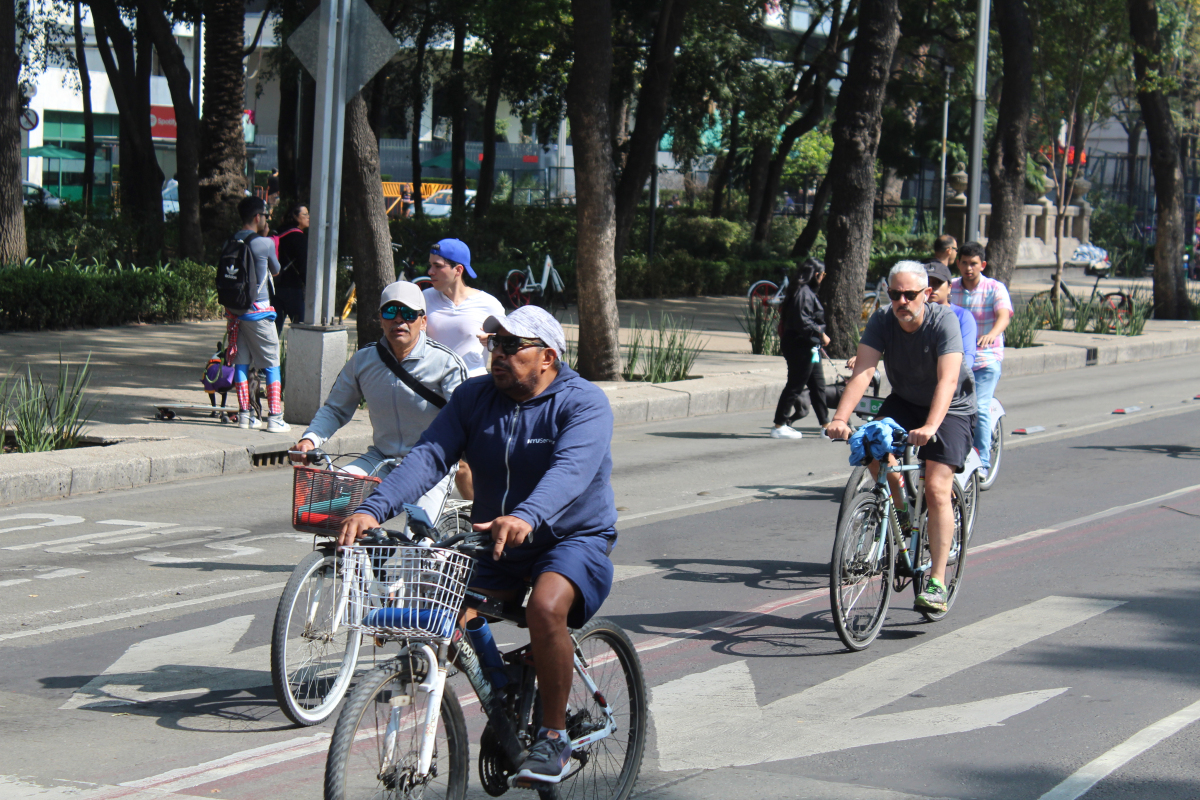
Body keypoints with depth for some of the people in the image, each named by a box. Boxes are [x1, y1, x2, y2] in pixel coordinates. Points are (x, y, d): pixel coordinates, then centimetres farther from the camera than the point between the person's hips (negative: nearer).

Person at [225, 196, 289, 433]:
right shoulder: (265, 243, -11)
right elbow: (276, 271, 6)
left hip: (234, 309, 5)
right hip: (258, 311, -5)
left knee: (240, 362, 11)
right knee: (271, 364, 2)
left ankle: (244, 414, 12)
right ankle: (275, 418, -2)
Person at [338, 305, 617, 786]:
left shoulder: (583, 403, -14)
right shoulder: (474, 397, 1)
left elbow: (571, 468, -33)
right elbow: (429, 455, -11)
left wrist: (526, 517, -53)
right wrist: (374, 509, -28)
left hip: (574, 538, -5)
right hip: (493, 544, 5)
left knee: (546, 608, -34)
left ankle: (554, 737, -16)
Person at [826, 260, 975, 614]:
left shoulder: (944, 321, -26)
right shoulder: (882, 322, -16)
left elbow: (947, 380, -38)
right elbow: (862, 372, -27)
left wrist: (930, 427, -53)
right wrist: (840, 418, -43)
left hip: (950, 408, -4)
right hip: (904, 402, 4)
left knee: (936, 489, -17)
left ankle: (936, 583, -13)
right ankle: (900, 512, 0)